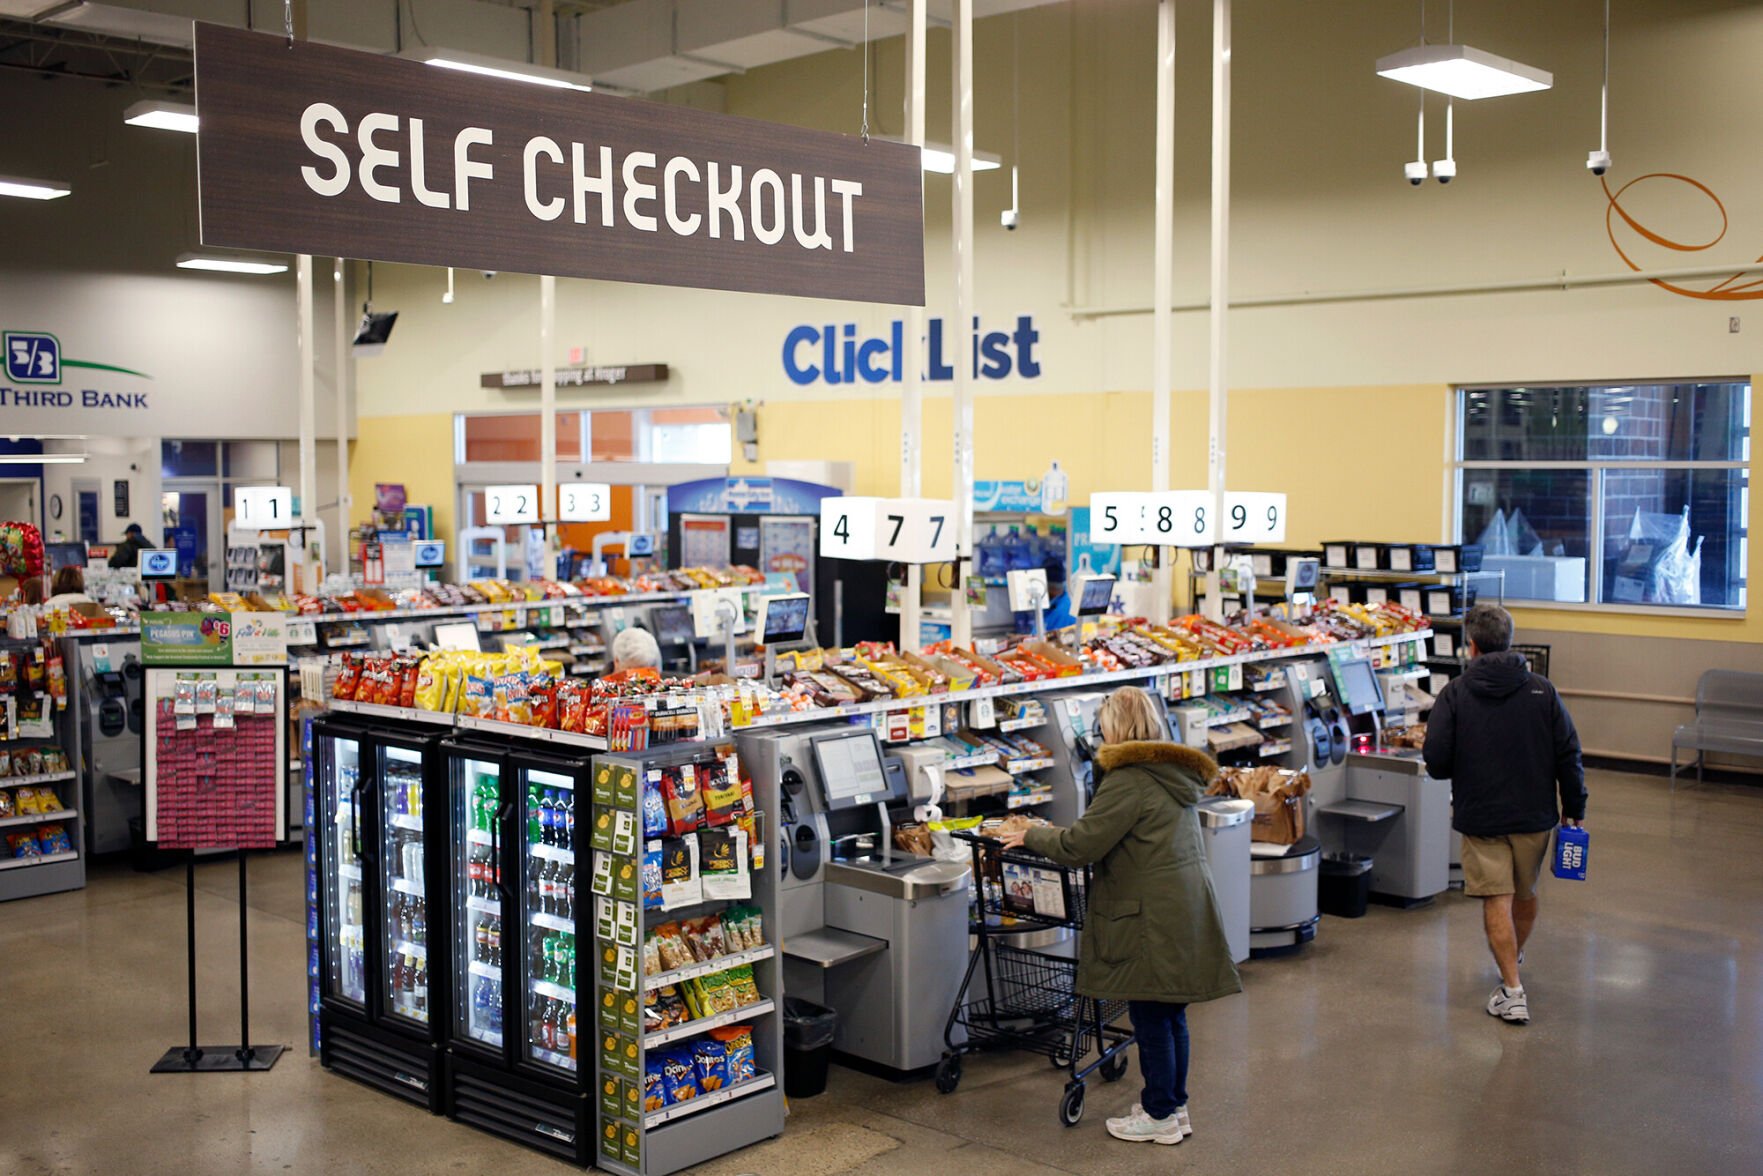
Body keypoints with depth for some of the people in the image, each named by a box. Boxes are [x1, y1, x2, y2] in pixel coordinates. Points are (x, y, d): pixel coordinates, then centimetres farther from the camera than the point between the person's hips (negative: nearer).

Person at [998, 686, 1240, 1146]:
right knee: (1171, 1014, 16)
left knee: (1150, 1017, 1)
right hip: (1188, 910, 9)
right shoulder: (1174, 774, 13)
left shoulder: (1130, 780, -17)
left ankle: (1160, 1116, 10)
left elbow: (1081, 845, -18)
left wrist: (1032, 836, -1)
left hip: (1154, 916, -9)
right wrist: (1053, 834, 21)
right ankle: (1173, 1105, 26)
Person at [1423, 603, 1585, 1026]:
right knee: (1525, 893, 22)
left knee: (1497, 900, 1)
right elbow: (1569, 755, -2)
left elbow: (1436, 762, -12)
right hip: (1535, 814, 3)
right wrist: (1574, 809, 8)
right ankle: (1514, 958, 45)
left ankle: (1512, 990, -5)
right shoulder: (1542, 691, -3)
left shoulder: (1455, 694, -9)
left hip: (1479, 816, -3)